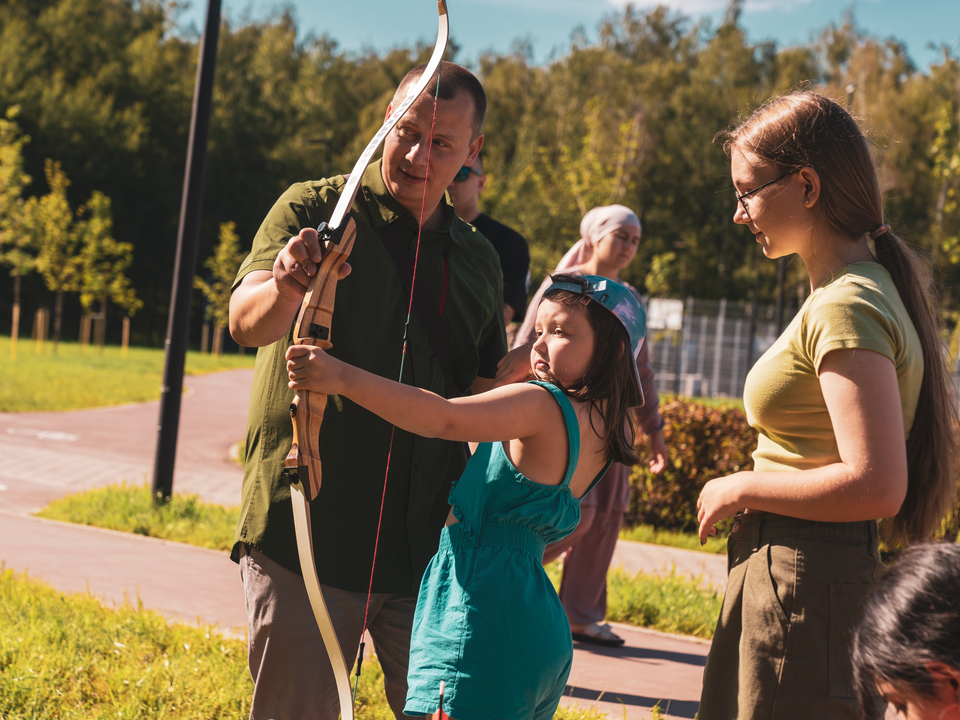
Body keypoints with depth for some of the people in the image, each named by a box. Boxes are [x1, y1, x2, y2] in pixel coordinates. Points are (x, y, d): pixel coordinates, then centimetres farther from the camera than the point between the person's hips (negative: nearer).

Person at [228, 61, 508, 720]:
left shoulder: (479, 262, 13)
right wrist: (285, 287, -40)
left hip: (431, 543, 4)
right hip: (306, 534, -4)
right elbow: (246, 322, -19)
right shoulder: (315, 210, -2)